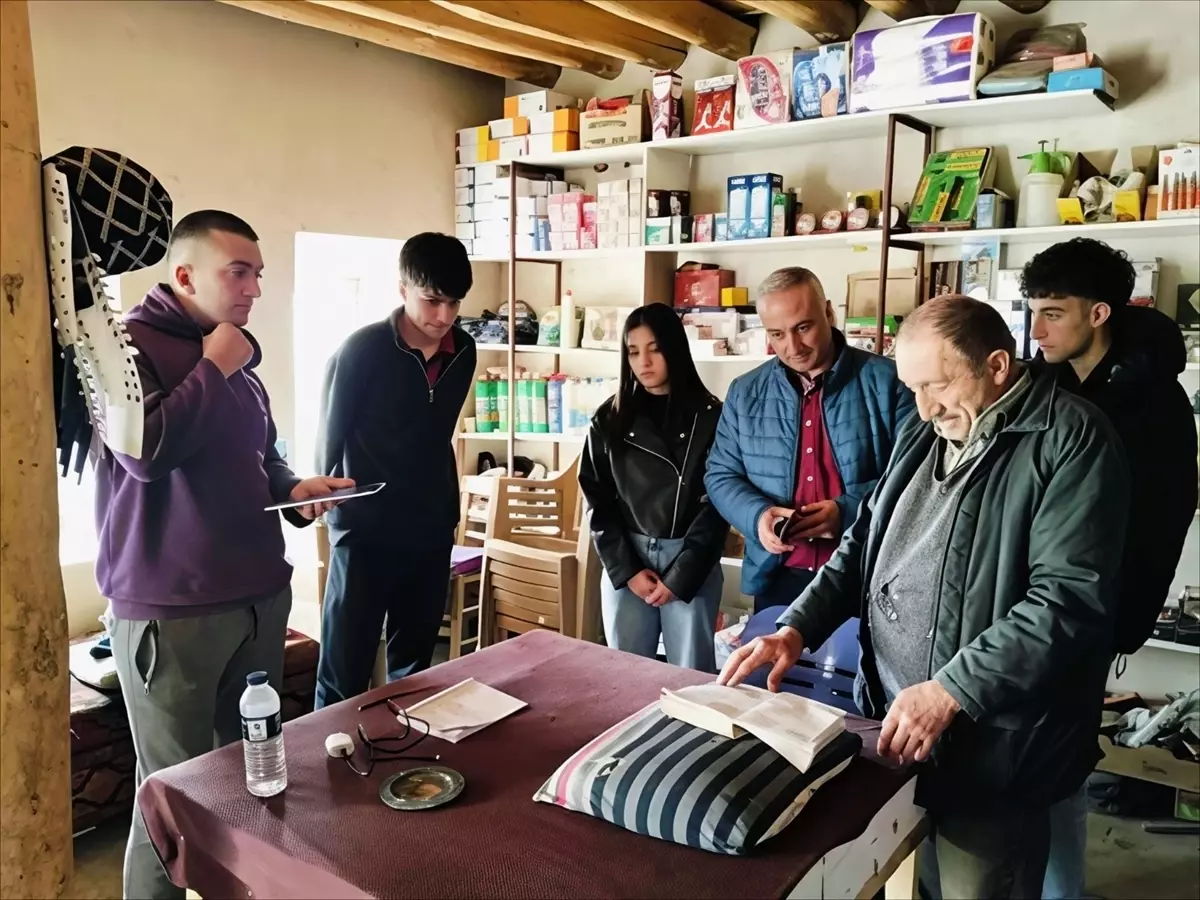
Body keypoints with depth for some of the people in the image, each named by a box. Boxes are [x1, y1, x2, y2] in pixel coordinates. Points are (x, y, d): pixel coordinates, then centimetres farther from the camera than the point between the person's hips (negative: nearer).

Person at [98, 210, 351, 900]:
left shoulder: (238, 357, 15)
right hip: (171, 607, -7)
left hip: (261, 592, 7)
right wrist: (214, 369, -15)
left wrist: (294, 490, 4)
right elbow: (145, 449, -26)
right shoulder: (128, 342, -9)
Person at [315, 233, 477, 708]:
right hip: (366, 530, -5)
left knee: (415, 665, 16)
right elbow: (330, 438, -4)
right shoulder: (362, 350, -14)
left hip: (432, 529, 5)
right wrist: (334, 509, 1)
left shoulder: (463, 352, 1)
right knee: (345, 672, 1)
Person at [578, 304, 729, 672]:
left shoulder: (709, 417, -2)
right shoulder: (609, 419, 5)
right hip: (624, 563, 2)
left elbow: (716, 503, -4)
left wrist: (681, 576, -10)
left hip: (692, 565, -2)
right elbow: (597, 500, 4)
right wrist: (626, 569, -5)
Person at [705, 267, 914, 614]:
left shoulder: (886, 381, -5)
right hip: (778, 578, 3)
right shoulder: (745, 393, 6)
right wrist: (758, 515, -13)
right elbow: (720, 475, 8)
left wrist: (848, 511, -21)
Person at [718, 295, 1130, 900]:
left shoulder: (1071, 439, -13)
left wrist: (949, 690, -24)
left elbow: (1070, 597, -21)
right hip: (888, 716, 7)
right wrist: (797, 628, 3)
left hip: (991, 742, -6)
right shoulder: (924, 432, 11)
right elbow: (865, 544, 15)